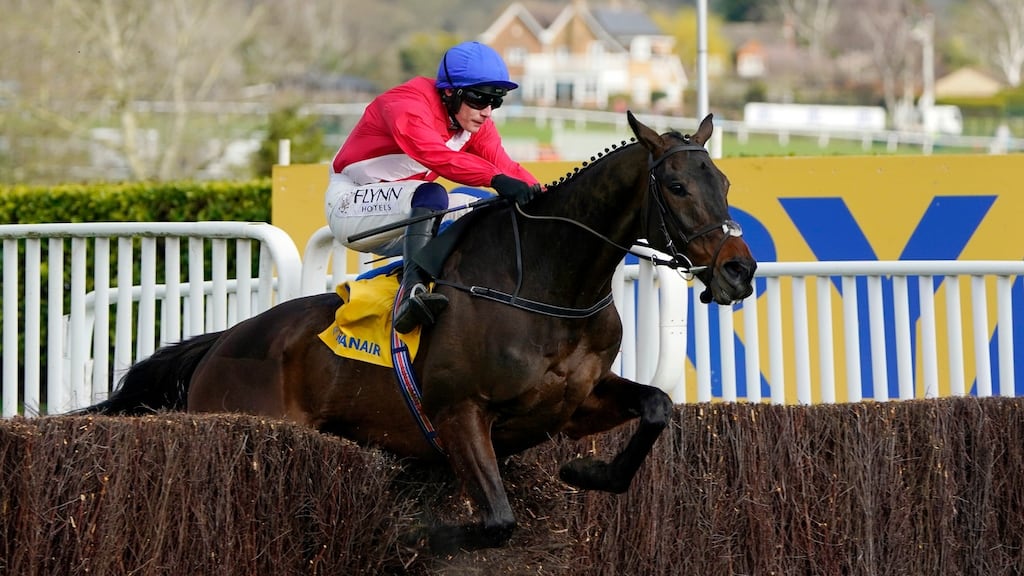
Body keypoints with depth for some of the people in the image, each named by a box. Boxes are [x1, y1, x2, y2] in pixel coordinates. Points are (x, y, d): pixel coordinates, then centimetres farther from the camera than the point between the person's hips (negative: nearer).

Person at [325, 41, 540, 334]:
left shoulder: (476, 123, -1)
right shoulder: (407, 104, -25)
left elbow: (505, 166, -11)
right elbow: (435, 155, -42)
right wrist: (495, 178, -54)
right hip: (351, 207, -9)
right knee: (431, 196, -34)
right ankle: (412, 292, -46)